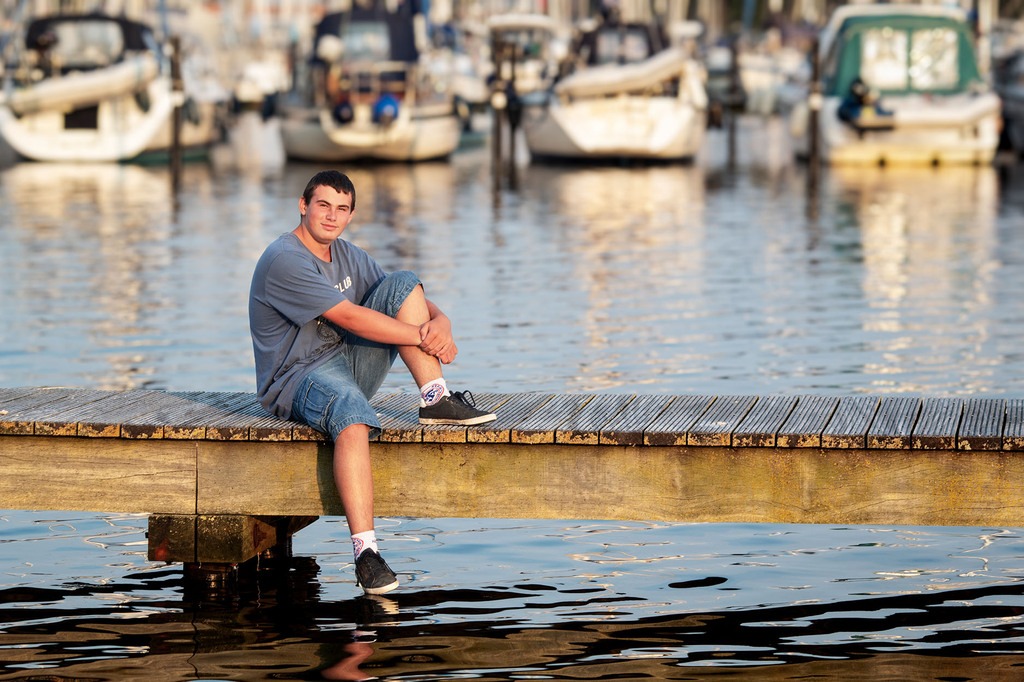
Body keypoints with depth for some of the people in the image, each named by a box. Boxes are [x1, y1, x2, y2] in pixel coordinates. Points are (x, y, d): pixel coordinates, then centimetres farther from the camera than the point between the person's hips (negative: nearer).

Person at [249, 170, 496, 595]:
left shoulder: (347, 256, 13)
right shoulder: (285, 260, -15)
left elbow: (411, 302, 12)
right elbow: (352, 319, -21)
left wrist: (440, 322, -12)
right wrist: (423, 336, -17)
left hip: (349, 364, 8)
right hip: (297, 378, -8)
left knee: (404, 284, -5)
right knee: (352, 415, -42)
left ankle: (436, 399, -12)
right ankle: (365, 552, -48)